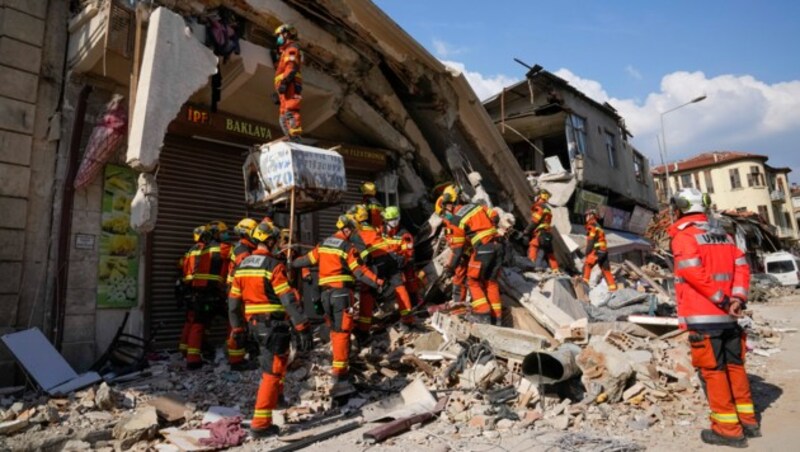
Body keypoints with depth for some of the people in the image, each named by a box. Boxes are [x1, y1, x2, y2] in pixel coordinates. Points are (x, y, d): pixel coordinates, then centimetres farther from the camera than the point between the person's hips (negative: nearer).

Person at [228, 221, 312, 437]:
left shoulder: (242, 265, 7)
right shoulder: (274, 266, -16)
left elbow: (234, 302, 11)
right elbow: (289, 300, -21)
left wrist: (238, 329, 19)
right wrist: (303, 328, -20)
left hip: (254, 323, 8)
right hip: (274, 324, -8)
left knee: (273, 361, 30)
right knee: (272, 371, -1)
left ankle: (275, 396, 37)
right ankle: (260, 423, 2)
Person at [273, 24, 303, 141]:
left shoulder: (292, 48, 3)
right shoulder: (285, 51, 32)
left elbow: (292, 67, -13)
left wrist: (284, 81, -22)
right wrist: (278, 92, 27)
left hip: (290, 86, -10)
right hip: (286, 88, 10)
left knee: (290, 112, -21)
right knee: (283, 117, 4)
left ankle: (295, 138, -29)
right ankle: (292, 140, -1)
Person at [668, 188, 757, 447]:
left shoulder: (683, 236, -9)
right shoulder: (722, 234, 14)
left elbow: (693, 272, -20)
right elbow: (741, 266, 7)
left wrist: (721, 300, -13)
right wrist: (737, 298, -3)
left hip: (702, 316, -7)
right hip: (728, 316, 8)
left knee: (713, 370, 0)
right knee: (734, 365, 17)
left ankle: (728, 429, 6)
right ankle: (748, 421, 26)